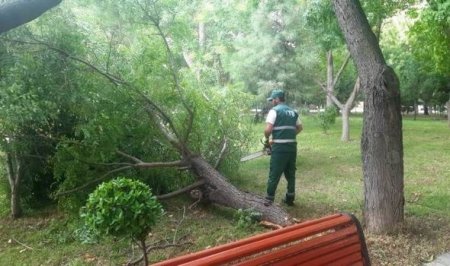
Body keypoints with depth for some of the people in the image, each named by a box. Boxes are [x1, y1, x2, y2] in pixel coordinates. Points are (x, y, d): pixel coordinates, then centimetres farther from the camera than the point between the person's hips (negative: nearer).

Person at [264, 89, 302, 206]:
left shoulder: (274, 110, -7)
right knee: (290, 173, 15)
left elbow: (268, 129, -16)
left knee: (274, 174, 1)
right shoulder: (293, 112, 14)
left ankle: (269, 199, 5)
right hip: (292, 146, 6)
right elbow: (300, 128, 21)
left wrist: (267, 139, 2)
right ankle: (290, 198, 22)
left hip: (279, 147, -6)